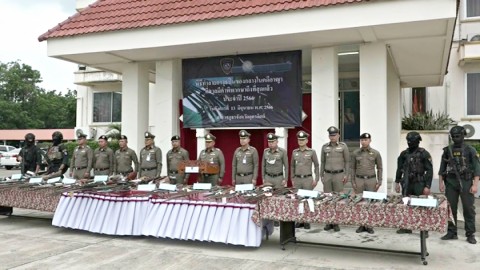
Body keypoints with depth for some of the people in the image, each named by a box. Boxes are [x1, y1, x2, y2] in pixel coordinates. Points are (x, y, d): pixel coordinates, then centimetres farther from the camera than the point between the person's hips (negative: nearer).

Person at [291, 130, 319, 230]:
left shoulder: (312, 152, -2)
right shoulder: (294, 152, 8)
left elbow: (317, 166, 2)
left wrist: (316, 179, -2)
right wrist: (292, 179, 12)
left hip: (308, 179, -3)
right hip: (297, 179, 3)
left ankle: (307, 222, 9)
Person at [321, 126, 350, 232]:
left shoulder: (343, 146, 0)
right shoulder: (325, 147, 7)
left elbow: (347, 162, 2)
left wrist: (346, 175, -5)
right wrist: (321, 175, 8)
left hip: (339, 175, -2)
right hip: (327, 175, 3)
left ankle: (336, 223, 6)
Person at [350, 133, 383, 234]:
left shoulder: (375, 153, 2)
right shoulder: (355, 153, 5)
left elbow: (379, 168, 6)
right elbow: (353, 168, 9)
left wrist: (379, 182, 0)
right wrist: (353, 181, 3)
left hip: (371, 180, -1)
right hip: (359, 180, 1)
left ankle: (369, 225, 11)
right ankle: (361, 225, 12)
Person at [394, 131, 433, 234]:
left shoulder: (424, 154, -6)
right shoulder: (404, 154, 8)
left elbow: (429, 170, -8)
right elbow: (399, 169, 14)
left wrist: (427, 186, -13)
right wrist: (397, 182, 10)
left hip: (419, 183, -4)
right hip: (406, 183, 4)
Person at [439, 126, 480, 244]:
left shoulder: (470, 150, -1)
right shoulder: (447, 150, 7)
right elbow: (442, 168, 10)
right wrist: (441, 183, 3)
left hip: (466, 182, -3)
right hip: (451, 183, 3)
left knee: (469, 209, 1)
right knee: (450, 208, 5)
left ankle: (470, 234, 9)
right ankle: (452, 233, 14)